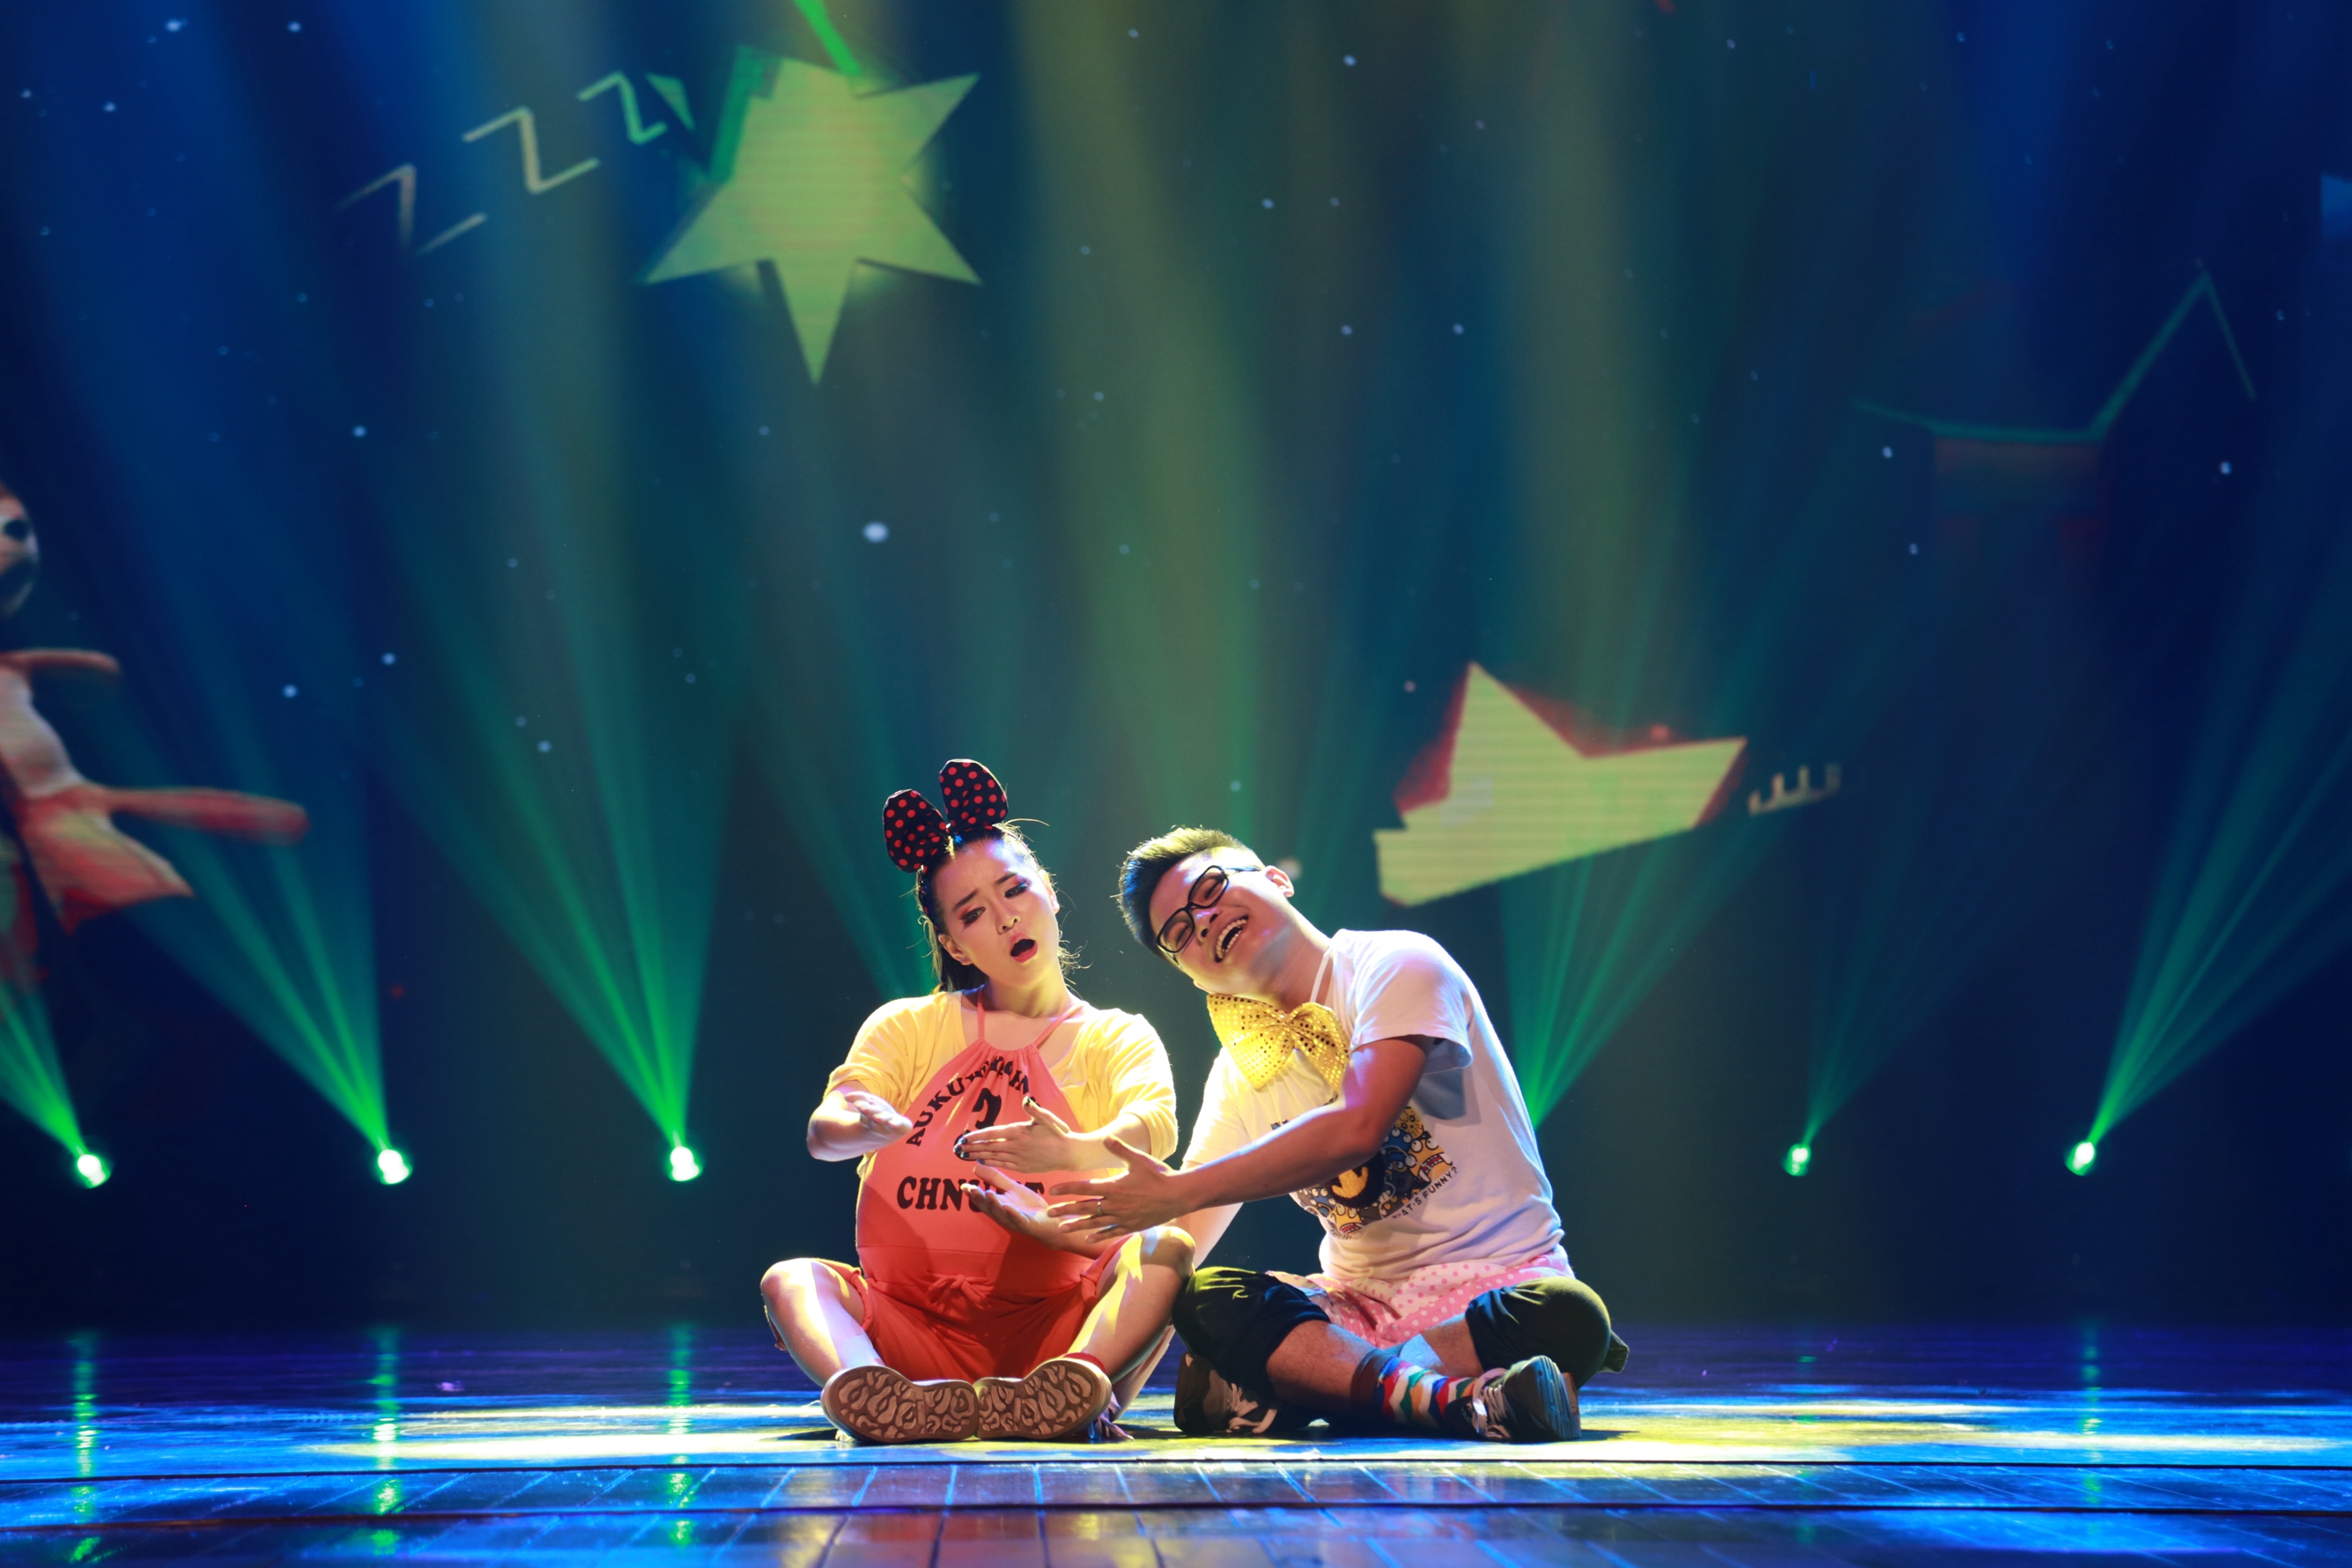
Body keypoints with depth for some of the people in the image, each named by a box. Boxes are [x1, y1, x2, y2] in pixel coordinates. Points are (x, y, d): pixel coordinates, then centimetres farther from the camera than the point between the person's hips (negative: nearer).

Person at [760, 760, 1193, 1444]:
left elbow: (1155, 1128, -12)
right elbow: (822, 1131, -3)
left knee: (1165, 1247, -26)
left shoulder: (1118, 1039, 12)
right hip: (913, 1326, 1)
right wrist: (865, 1126, -30)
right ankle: (868, 1393, -53)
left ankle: (1072, 1391, -52)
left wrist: (1073, 1152, -36)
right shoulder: (908, 1027, 16)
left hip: (1058, 1324, -1)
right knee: (792, 1279, -23)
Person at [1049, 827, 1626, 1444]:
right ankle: (1437, 1391, -39)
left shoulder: (1397, 966, -7)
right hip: (1359, 1305, 4)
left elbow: (1356, 1128, -22)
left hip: (1500, 1284, -4)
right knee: (1202, 1297, -25)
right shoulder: (1240, 1071, 12)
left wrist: (1174, 1192, -20)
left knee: (1568, 1314, -39)